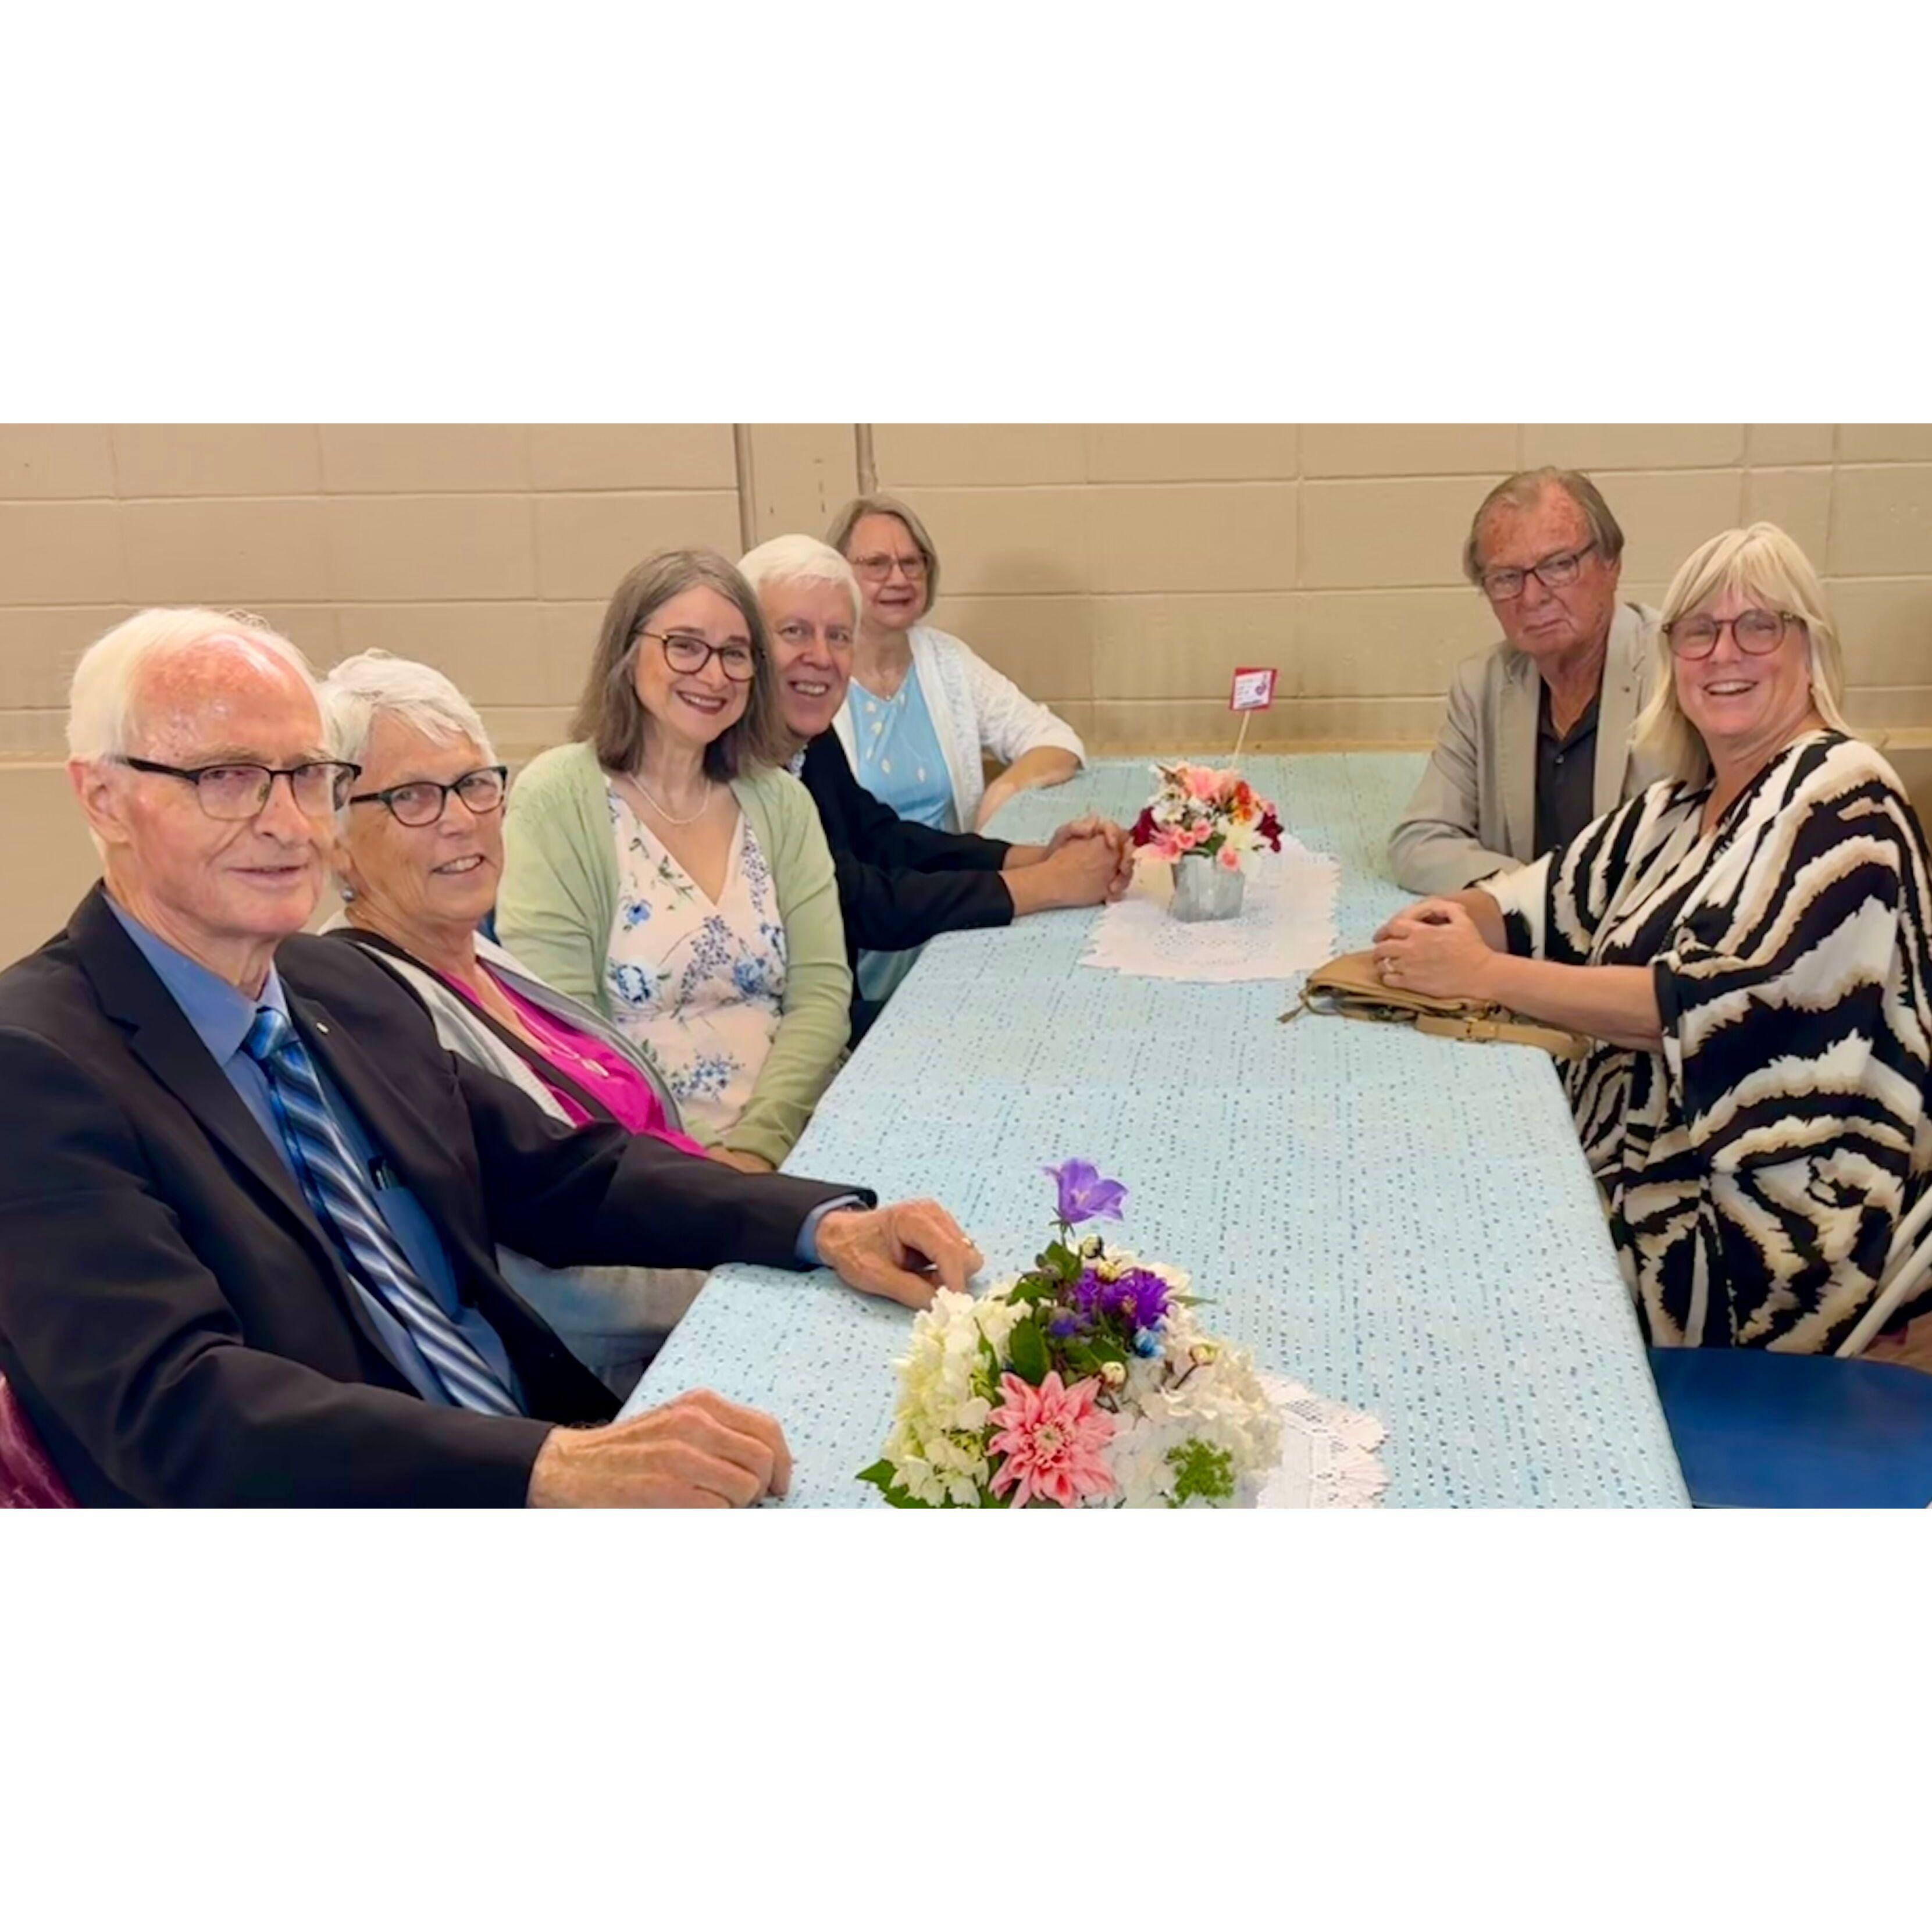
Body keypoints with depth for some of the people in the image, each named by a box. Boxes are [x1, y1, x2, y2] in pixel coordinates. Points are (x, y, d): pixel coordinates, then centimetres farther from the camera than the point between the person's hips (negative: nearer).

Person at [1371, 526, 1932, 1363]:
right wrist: (1452, 920, -11)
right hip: (1637, 1165, 7)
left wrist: (1486, 973, -21)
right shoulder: (1682, 802, 11)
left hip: (1766, 1224, -7)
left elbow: (1705, 1003, -23)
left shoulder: (1839, 801, -14)